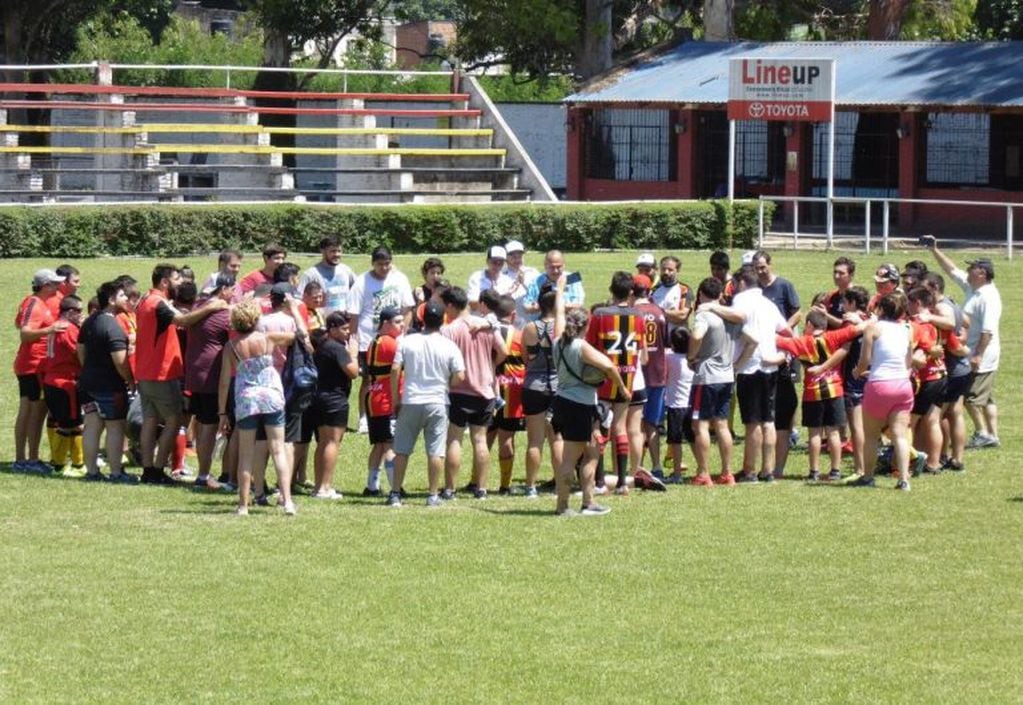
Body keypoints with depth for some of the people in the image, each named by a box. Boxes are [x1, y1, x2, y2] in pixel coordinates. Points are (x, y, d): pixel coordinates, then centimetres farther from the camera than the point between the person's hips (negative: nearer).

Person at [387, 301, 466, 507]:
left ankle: (395, 494, 9)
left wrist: (396, 399, 3)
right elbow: (459, 376, -8)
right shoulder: (449, 347, -5)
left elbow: (395, 370, -6)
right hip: (437, 403, -1)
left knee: (402, 450, 8)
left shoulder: (407, 342, -2)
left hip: (410, 403, 1)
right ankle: (433, 496, 3)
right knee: (435, 451, 3)